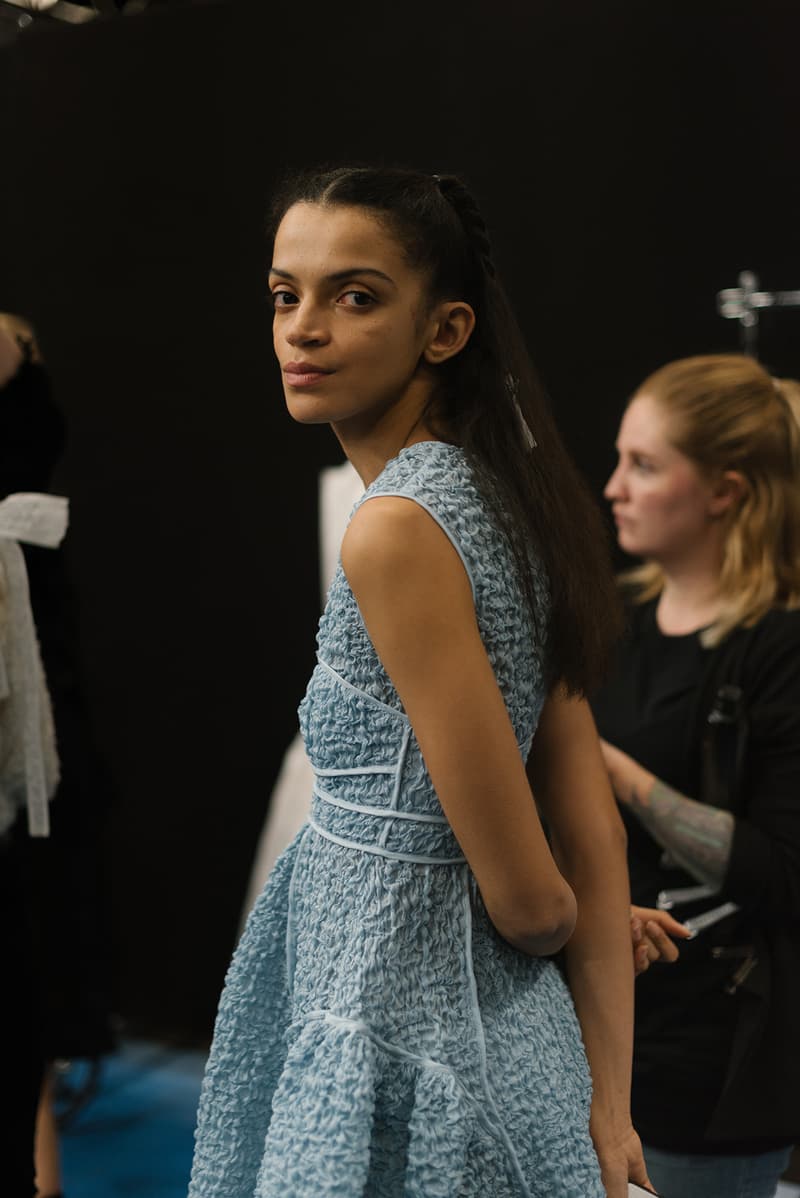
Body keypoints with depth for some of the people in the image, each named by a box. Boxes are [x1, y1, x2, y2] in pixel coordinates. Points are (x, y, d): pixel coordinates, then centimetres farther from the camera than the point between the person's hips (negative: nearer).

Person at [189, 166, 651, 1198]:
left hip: (393, 1031, -8)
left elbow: (528, 895, -19)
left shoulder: (396, 529, -22)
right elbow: (593, 837, 3)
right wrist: (609, 1106, 5)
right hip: (492, 1026, 8)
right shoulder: (502, 497, 4)